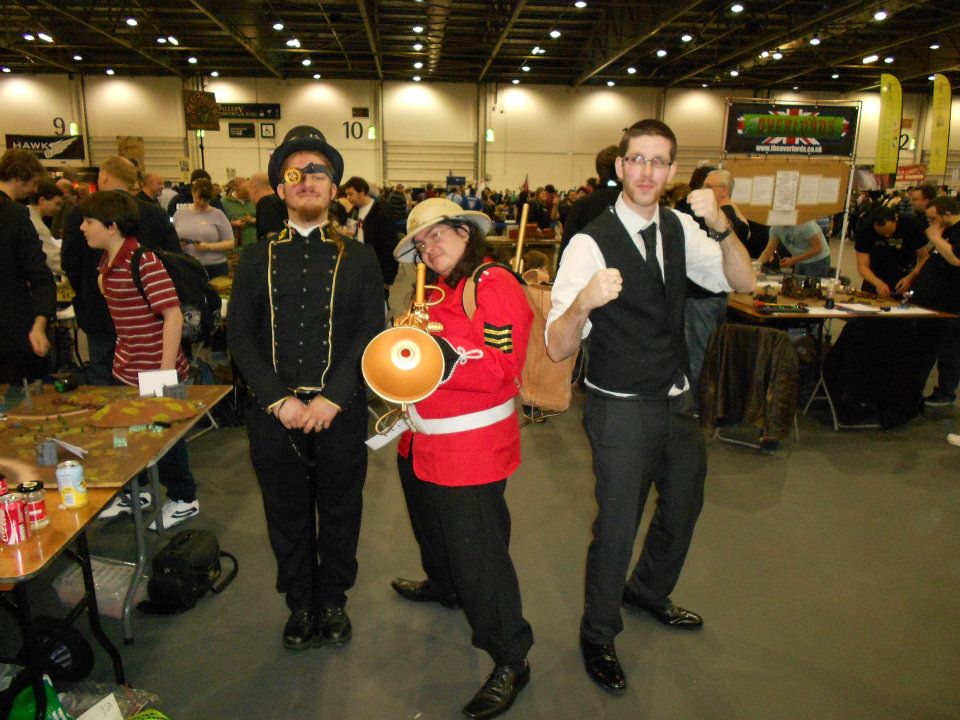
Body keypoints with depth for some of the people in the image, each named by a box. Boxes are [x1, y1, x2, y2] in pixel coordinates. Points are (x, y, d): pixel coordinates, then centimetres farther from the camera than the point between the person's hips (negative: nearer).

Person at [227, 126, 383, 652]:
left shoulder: (358, 258, 4)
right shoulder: (257, 258, 6)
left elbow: (371, 334, -4)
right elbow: (239, 336, 1)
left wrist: (331, 398, -13)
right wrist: (279, 399, -10)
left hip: (340, 411, -1)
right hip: (274, 412, 1)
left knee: (339, 513, 12)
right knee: (287, 516, 14)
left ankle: (333, 600, 35)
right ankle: (300, 605, 34)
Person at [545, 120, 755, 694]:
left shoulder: (679, 229, -1)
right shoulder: (591, 243, -20)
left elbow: (744, 282, -5)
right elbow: (558, 349, -24)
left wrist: (721, 227, -23)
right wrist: (582, 302, -45)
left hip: (677, 398, 7)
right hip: (621, 408, -7)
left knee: (684, 503, 23)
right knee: (618, 524, 2)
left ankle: (648, 591, 51)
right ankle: (598, 636, 29)